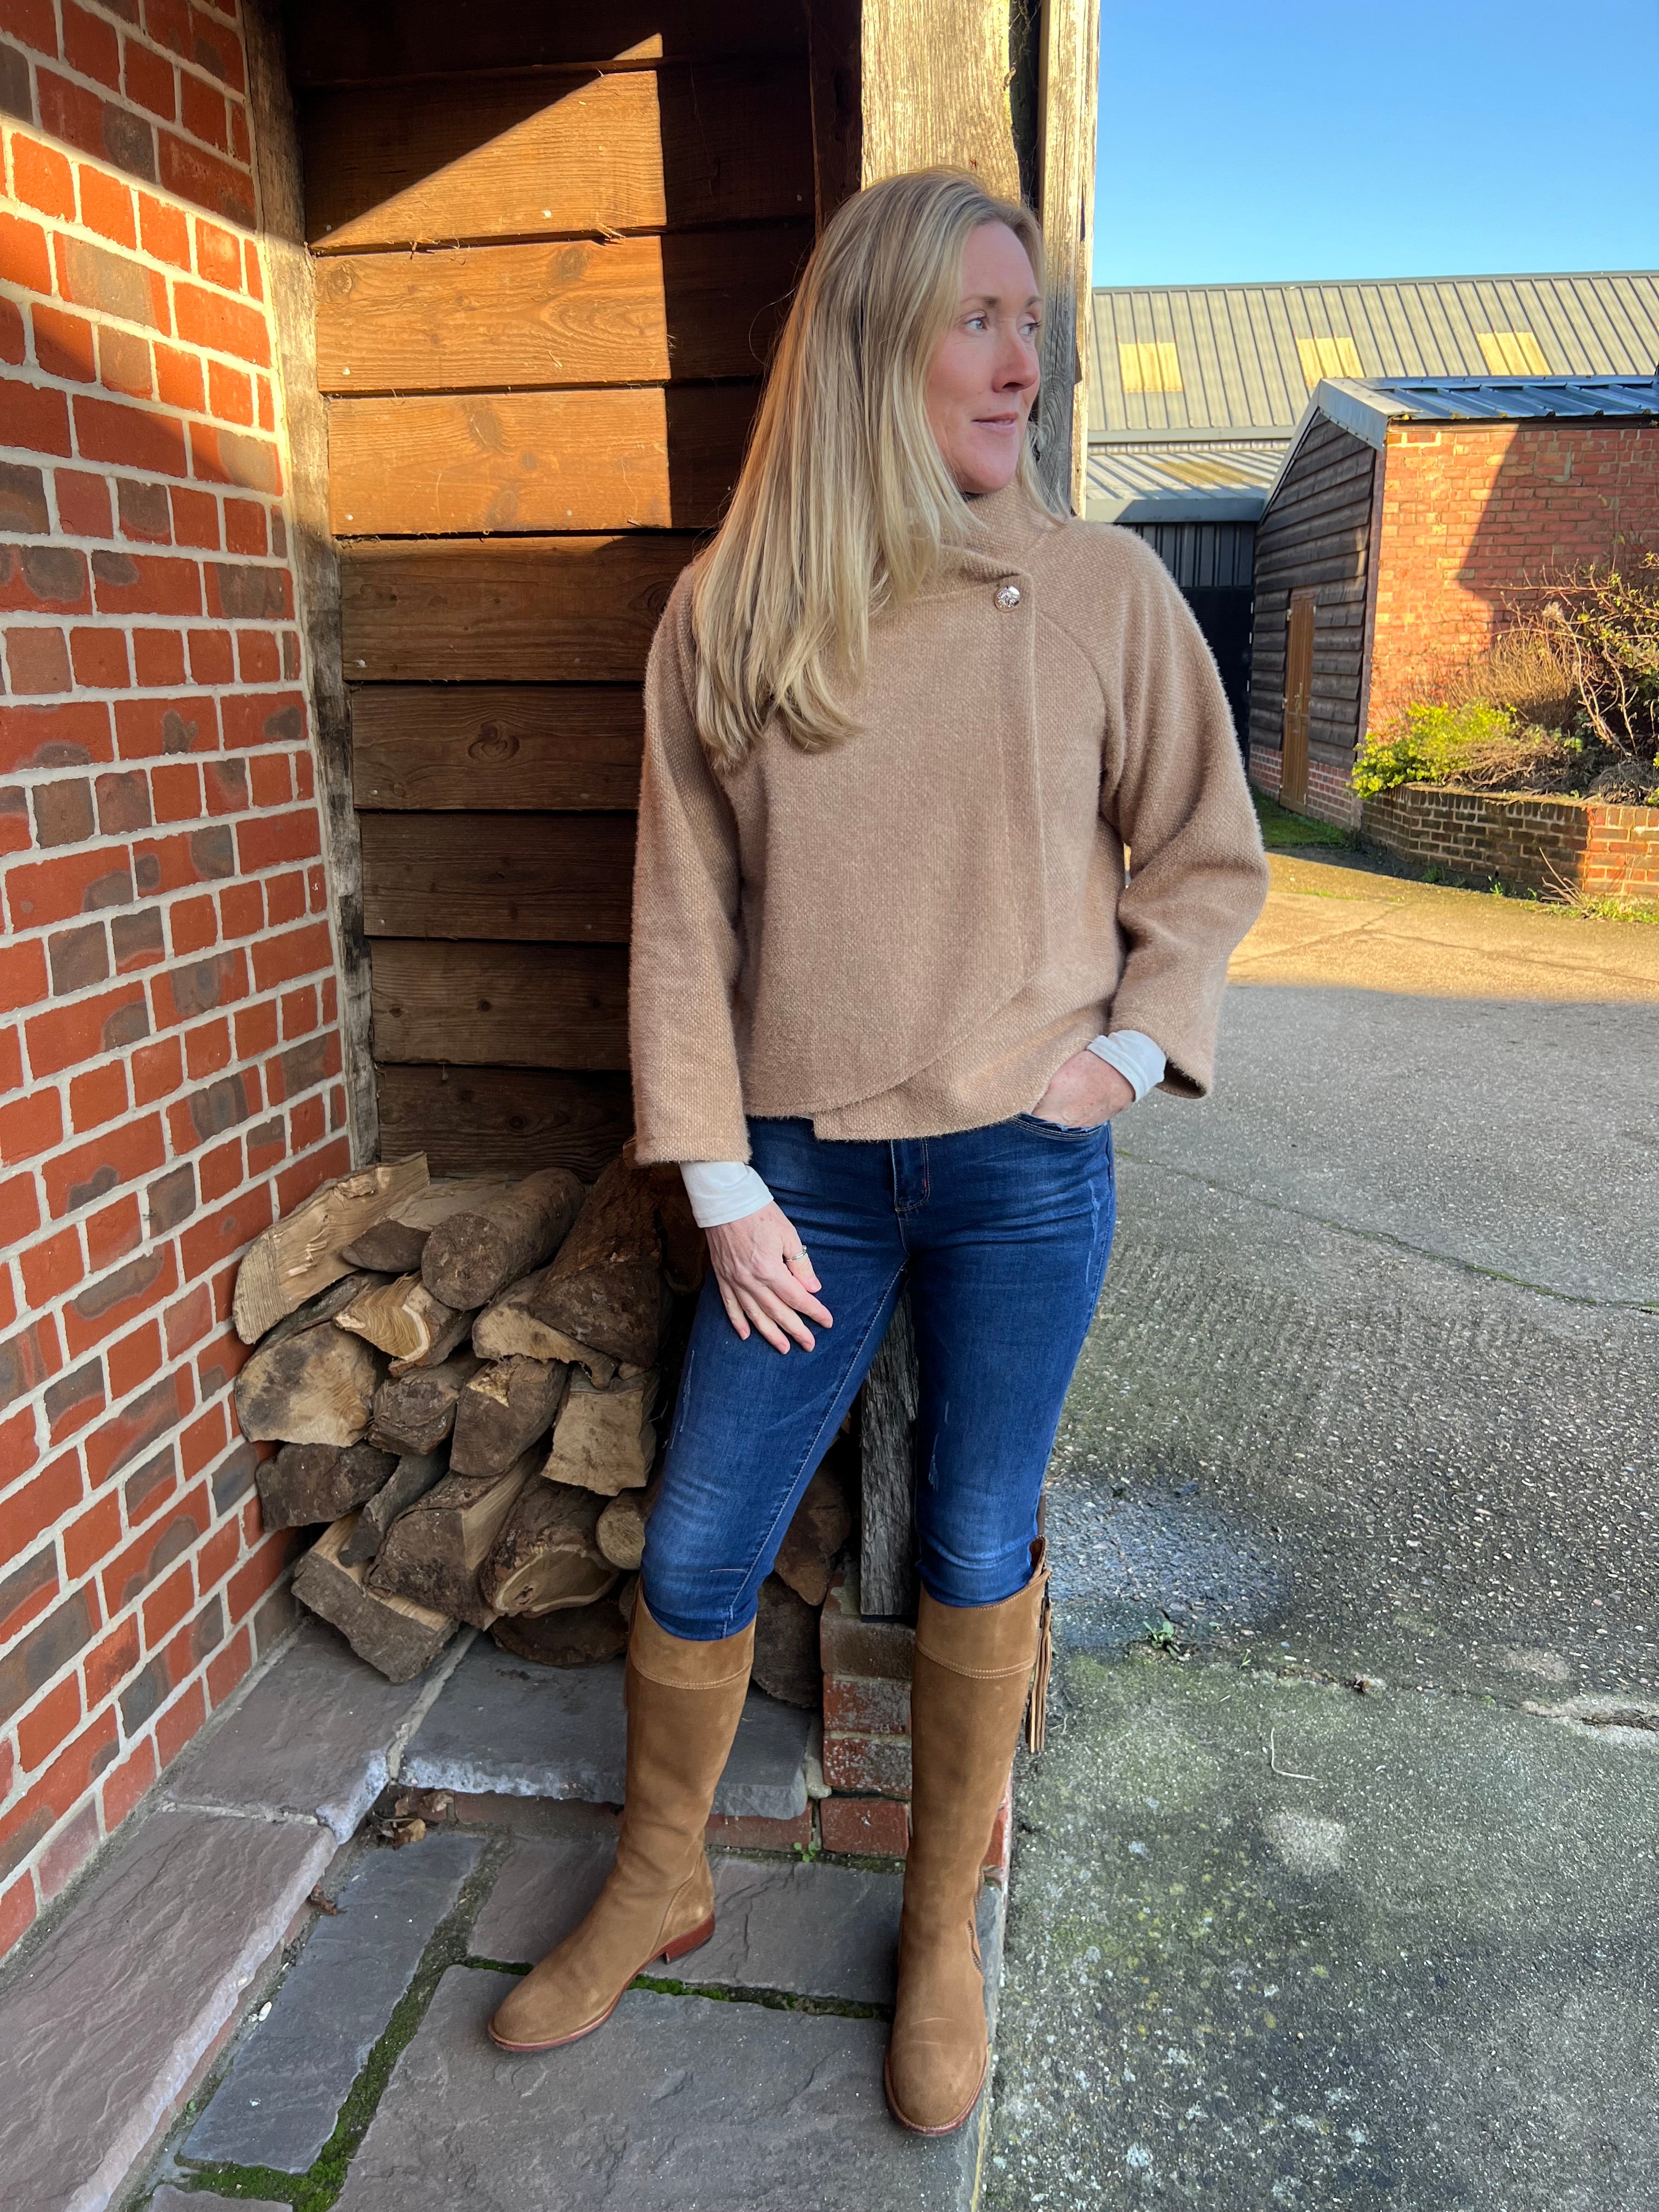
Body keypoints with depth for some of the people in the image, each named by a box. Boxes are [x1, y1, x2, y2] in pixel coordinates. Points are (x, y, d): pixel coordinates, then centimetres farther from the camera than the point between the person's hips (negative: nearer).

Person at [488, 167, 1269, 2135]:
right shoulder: (724, 611, -1)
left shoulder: (1104, 589, -1)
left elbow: (1205, 854, 9)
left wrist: (1131, 1046, -3)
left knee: (977, 1555, 13)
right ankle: (656, 1887, 38)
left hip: (1024, 1165, 0)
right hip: (806, 1173, 1)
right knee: (695, 1560, 9)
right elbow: (683, 915, -1)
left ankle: (944, 1929, 38)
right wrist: (722, 1183, -5)